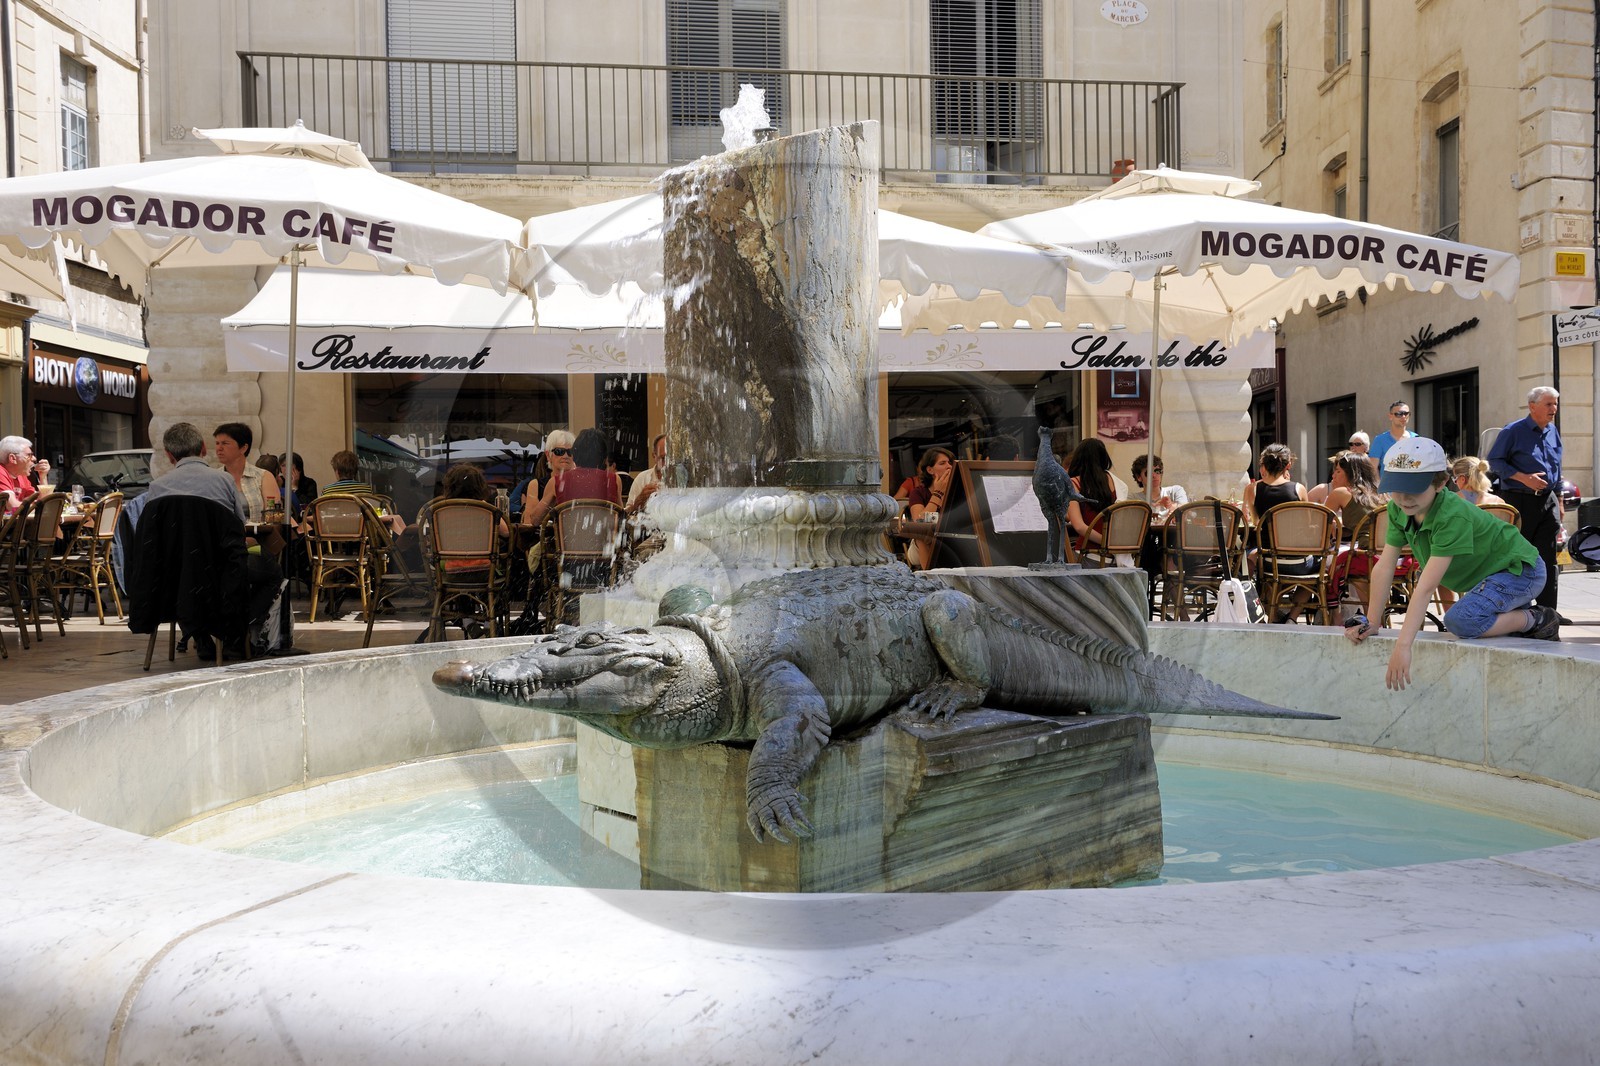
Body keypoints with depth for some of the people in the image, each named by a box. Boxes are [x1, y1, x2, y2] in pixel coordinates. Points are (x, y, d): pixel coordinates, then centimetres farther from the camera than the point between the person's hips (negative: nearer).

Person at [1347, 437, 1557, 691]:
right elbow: (1384, 568, -11)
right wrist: (1370, 623, -12)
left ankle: (1535, 620, -5)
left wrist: (1402, 646, -43)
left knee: (1459, 620, -28)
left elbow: (1426, 588, -41)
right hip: (1486, 572, 9)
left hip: (1520, 570, -9)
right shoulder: (1398, 510, -13)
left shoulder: (1453, 517, -36)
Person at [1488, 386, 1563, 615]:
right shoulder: (1513, 431, -6)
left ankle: (1547, 609, 6)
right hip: (1519, 501, -6)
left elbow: (1557, 468, 22)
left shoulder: (1553, 432, 13)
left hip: (1547, 501, 6)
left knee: (1548, 558, 2)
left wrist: (1558, 500, 19)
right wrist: (1524, 478, -18)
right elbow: (1494, 461, -9)